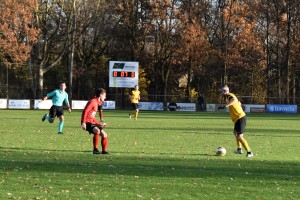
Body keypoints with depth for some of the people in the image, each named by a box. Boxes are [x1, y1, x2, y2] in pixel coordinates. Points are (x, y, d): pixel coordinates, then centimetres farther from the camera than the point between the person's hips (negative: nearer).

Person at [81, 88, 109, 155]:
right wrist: (83, 123, -28)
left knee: (104, 134, 9)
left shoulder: (98, 103, 17)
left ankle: (104, 151, 21)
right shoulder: (93, 101, -12)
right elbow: (85, 111, -21)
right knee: (97, 131, -34)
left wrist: (100, 124, 21)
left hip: (92, 122, 10)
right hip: (87, 122, -10)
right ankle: (95, 149, -27)